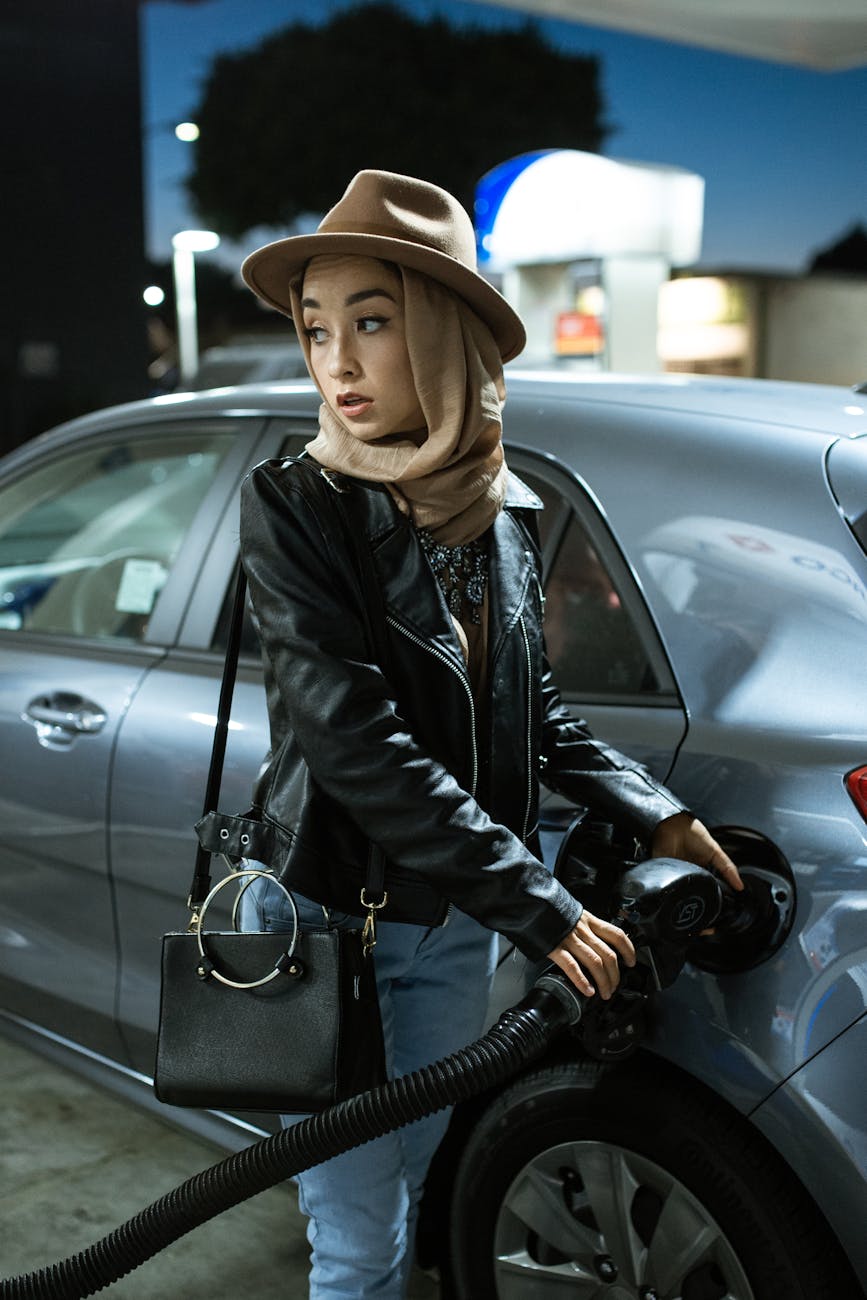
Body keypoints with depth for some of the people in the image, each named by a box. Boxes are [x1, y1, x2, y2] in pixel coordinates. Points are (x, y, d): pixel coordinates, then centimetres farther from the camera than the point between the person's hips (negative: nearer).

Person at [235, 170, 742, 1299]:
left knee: (413, 1193, 22)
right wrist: (536, 904, -23)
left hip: (455, 928, 5)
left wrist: (656, 817, 1)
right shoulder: (294, 506, -16)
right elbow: (354, 741, -24)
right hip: (325, 919, -4)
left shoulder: (505, 510, -1)